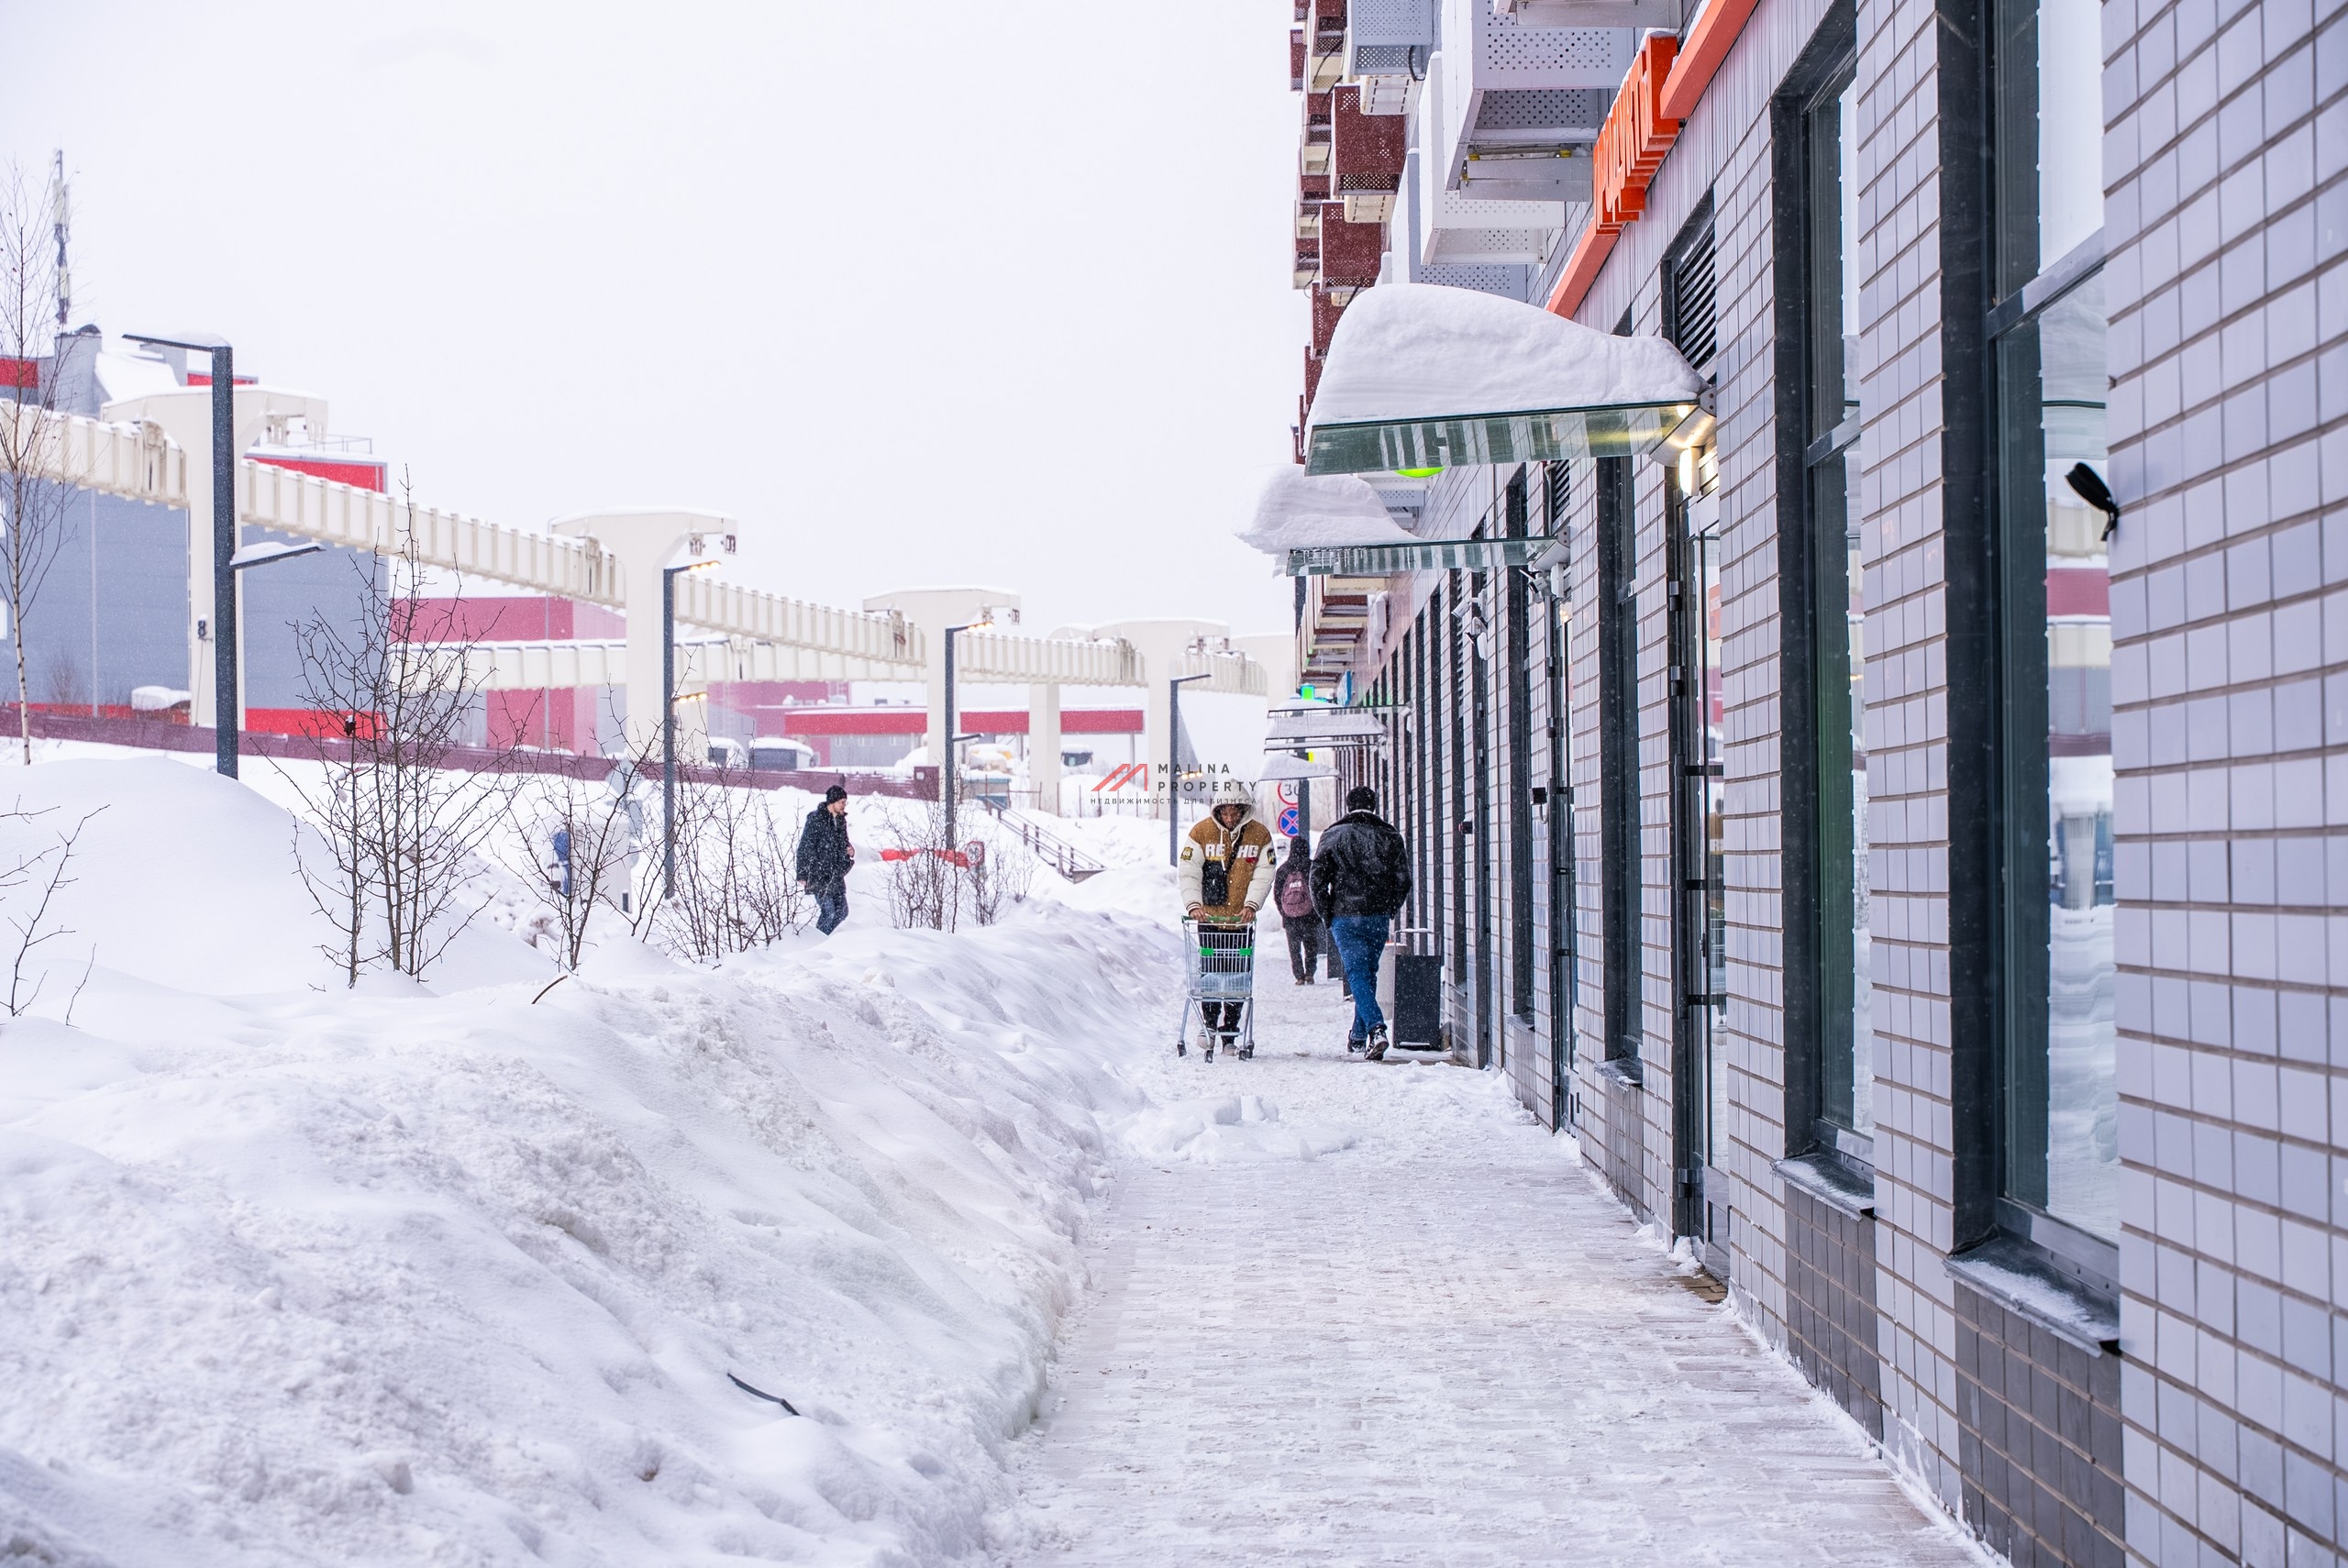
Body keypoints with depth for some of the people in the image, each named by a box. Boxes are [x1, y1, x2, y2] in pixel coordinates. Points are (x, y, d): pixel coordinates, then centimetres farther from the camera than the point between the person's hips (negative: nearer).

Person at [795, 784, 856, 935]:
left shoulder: (841, 820, 11)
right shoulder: (816, 819, -12)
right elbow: (805, 847, -12)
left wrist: (849, 850, 2)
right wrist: (802, 875, -14)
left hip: (836, 875, 8)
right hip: (819, 875, -8)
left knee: (842, 911, 7)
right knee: (828, 912, -11)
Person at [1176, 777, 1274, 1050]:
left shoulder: (1260, 835, 2)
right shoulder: (1201, 832, -2)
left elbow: (1262, 875, 0)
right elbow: (1188, 872, -5)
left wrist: (1251, 904, -15)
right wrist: (1193, 904, -19)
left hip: (1241, 918, 1)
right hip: (1208, 916, -1)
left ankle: (1229, 1033, 9)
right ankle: (1209, 1024, 12)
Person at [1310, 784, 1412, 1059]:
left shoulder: (1333, 836, 0)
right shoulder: (1390, 837, 6)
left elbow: (1318, 879, -4)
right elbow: (1403, 880, 5)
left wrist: (1326, 914, 6)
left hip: (1345, 917, -3)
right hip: (1379, 918, 3)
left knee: (1357, 974, -5)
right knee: (1368, 972, 16)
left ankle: (1376, 1027, -25)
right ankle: (1358, 1035, 22)